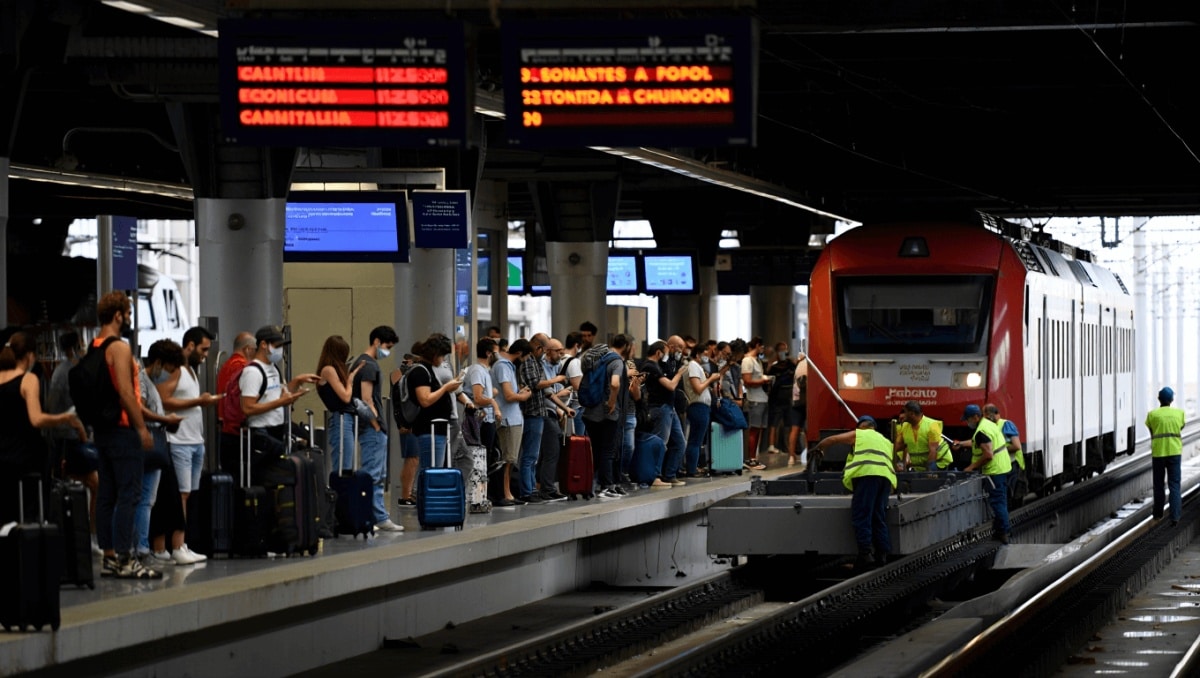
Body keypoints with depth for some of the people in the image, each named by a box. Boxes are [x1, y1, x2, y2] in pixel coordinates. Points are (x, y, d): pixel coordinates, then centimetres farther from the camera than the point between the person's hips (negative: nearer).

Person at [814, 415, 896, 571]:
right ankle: (882, 553, 5)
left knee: (861, 516, -8)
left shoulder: (859, 434, 17)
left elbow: (832, 439, 19)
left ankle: (866, 553, -18)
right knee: (879, 517, 10)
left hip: (867, 474, -6)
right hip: (886, 477, 6)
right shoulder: (885, 441, 32)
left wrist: (818, 447, 36)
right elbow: (894, 464, 31)